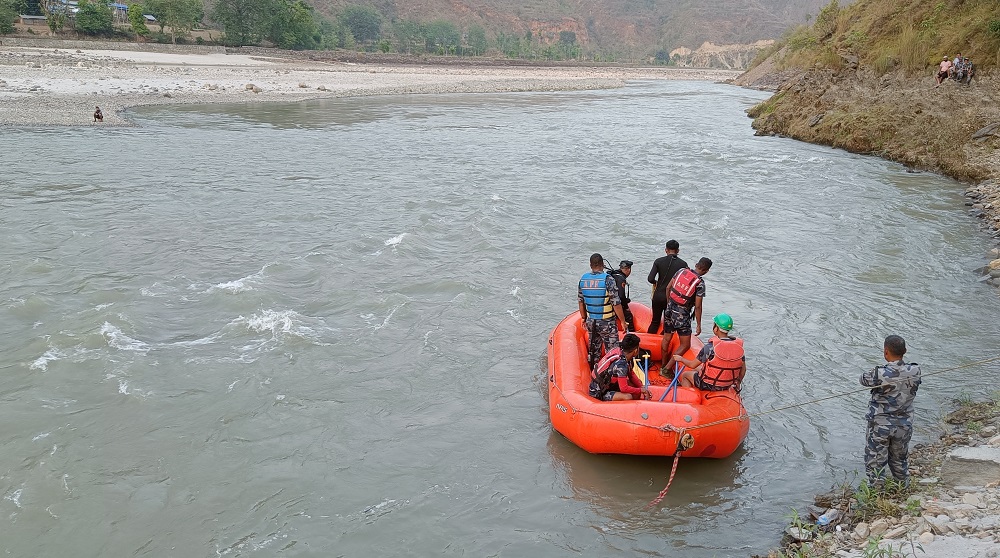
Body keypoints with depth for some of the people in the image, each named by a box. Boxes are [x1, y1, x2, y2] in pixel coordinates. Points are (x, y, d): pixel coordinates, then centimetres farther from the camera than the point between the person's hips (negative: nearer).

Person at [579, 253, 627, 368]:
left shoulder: (583, 279, -2)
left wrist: (584, 318, 20)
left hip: (590, 321, 5)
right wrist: (623, 321, -7)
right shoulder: (607, 280, -18)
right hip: (607, 323, -5)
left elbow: (581, 301, 7)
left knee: (593, 350, 19)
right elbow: (616, 304, -17)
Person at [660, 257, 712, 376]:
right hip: (682, 315, -6)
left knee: (666, 339, 20)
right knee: (685, 345, 4)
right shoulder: (700, 283, -15)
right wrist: (699, 325, -5)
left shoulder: (681, 271, 0)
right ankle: (667, 369, -1)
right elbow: (697, 307, -14)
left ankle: (663, 366, 33)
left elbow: (668, 288, 7)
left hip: (669, 309, 7)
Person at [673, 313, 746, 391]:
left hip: (710, 385, -6)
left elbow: (692, 365, -13)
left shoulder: (710, 347, -24)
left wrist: (681, 359, 7)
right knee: (698, 369, 31)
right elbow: (743, 369, 0)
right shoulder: (739, 346, -10)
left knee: (684, 375, 21)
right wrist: (738, 383, 18)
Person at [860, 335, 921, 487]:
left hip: (880, 425, -5)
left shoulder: (879, 374, -25)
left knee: (875, 463, 11)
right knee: (900, 461, 25)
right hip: (904, 425, 5)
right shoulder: (915, 371, -12)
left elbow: (863, 379, -4)